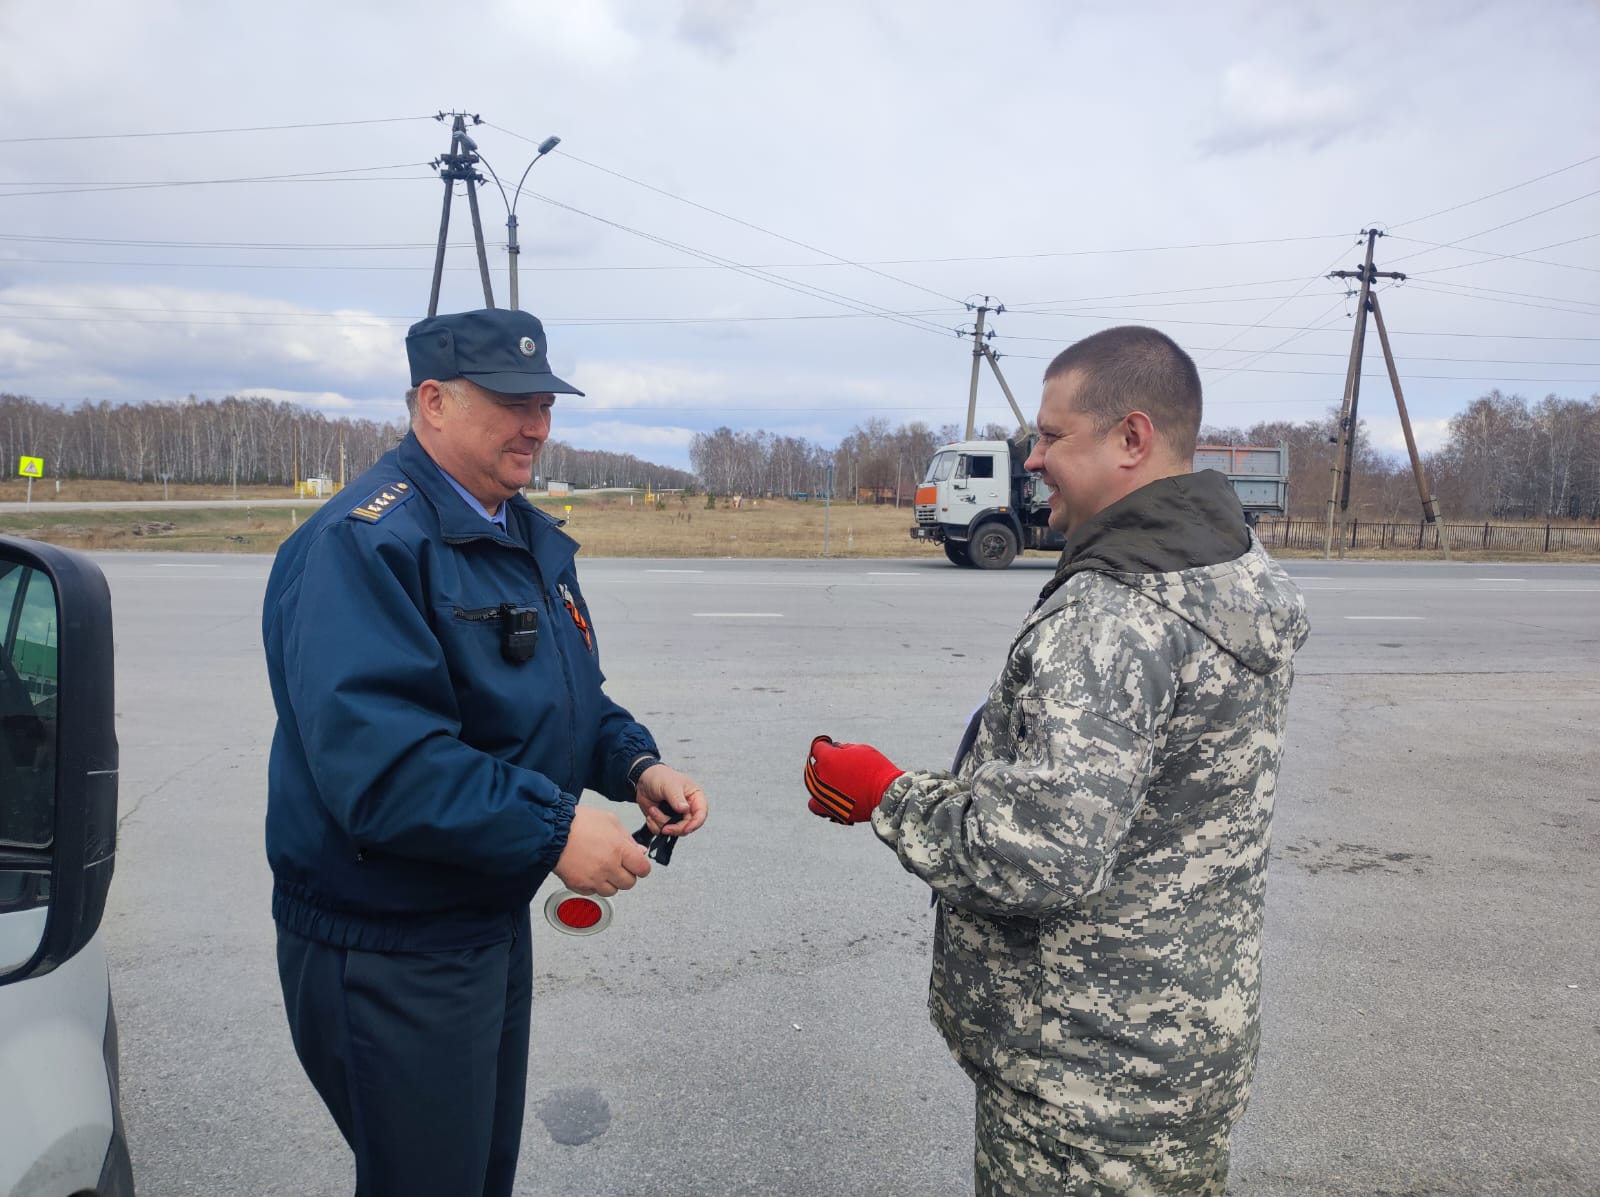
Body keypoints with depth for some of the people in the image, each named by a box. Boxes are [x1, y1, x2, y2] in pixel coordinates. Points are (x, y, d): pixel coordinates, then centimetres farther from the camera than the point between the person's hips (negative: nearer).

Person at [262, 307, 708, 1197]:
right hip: (387, 953, -8)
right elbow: (375, 758, -33)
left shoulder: (532, 539, 7)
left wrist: (636, 764, -5)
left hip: (495, 915, 9)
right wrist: (554, 828, -31)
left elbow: (570, 698, 14)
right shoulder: (364, 544, -23)